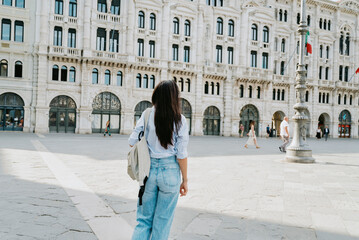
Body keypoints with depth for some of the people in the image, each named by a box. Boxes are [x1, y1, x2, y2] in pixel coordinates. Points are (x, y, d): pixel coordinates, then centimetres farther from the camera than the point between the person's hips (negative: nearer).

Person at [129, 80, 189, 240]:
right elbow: (181, 155, -8)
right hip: (170, 171, -2)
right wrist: (185, 180, 2)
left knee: (144, 219, 16)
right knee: (163, 221, 14)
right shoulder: (180, 120, -8)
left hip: (149, 169, 2)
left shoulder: (147, 115, -3)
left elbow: (132, 142, -1)